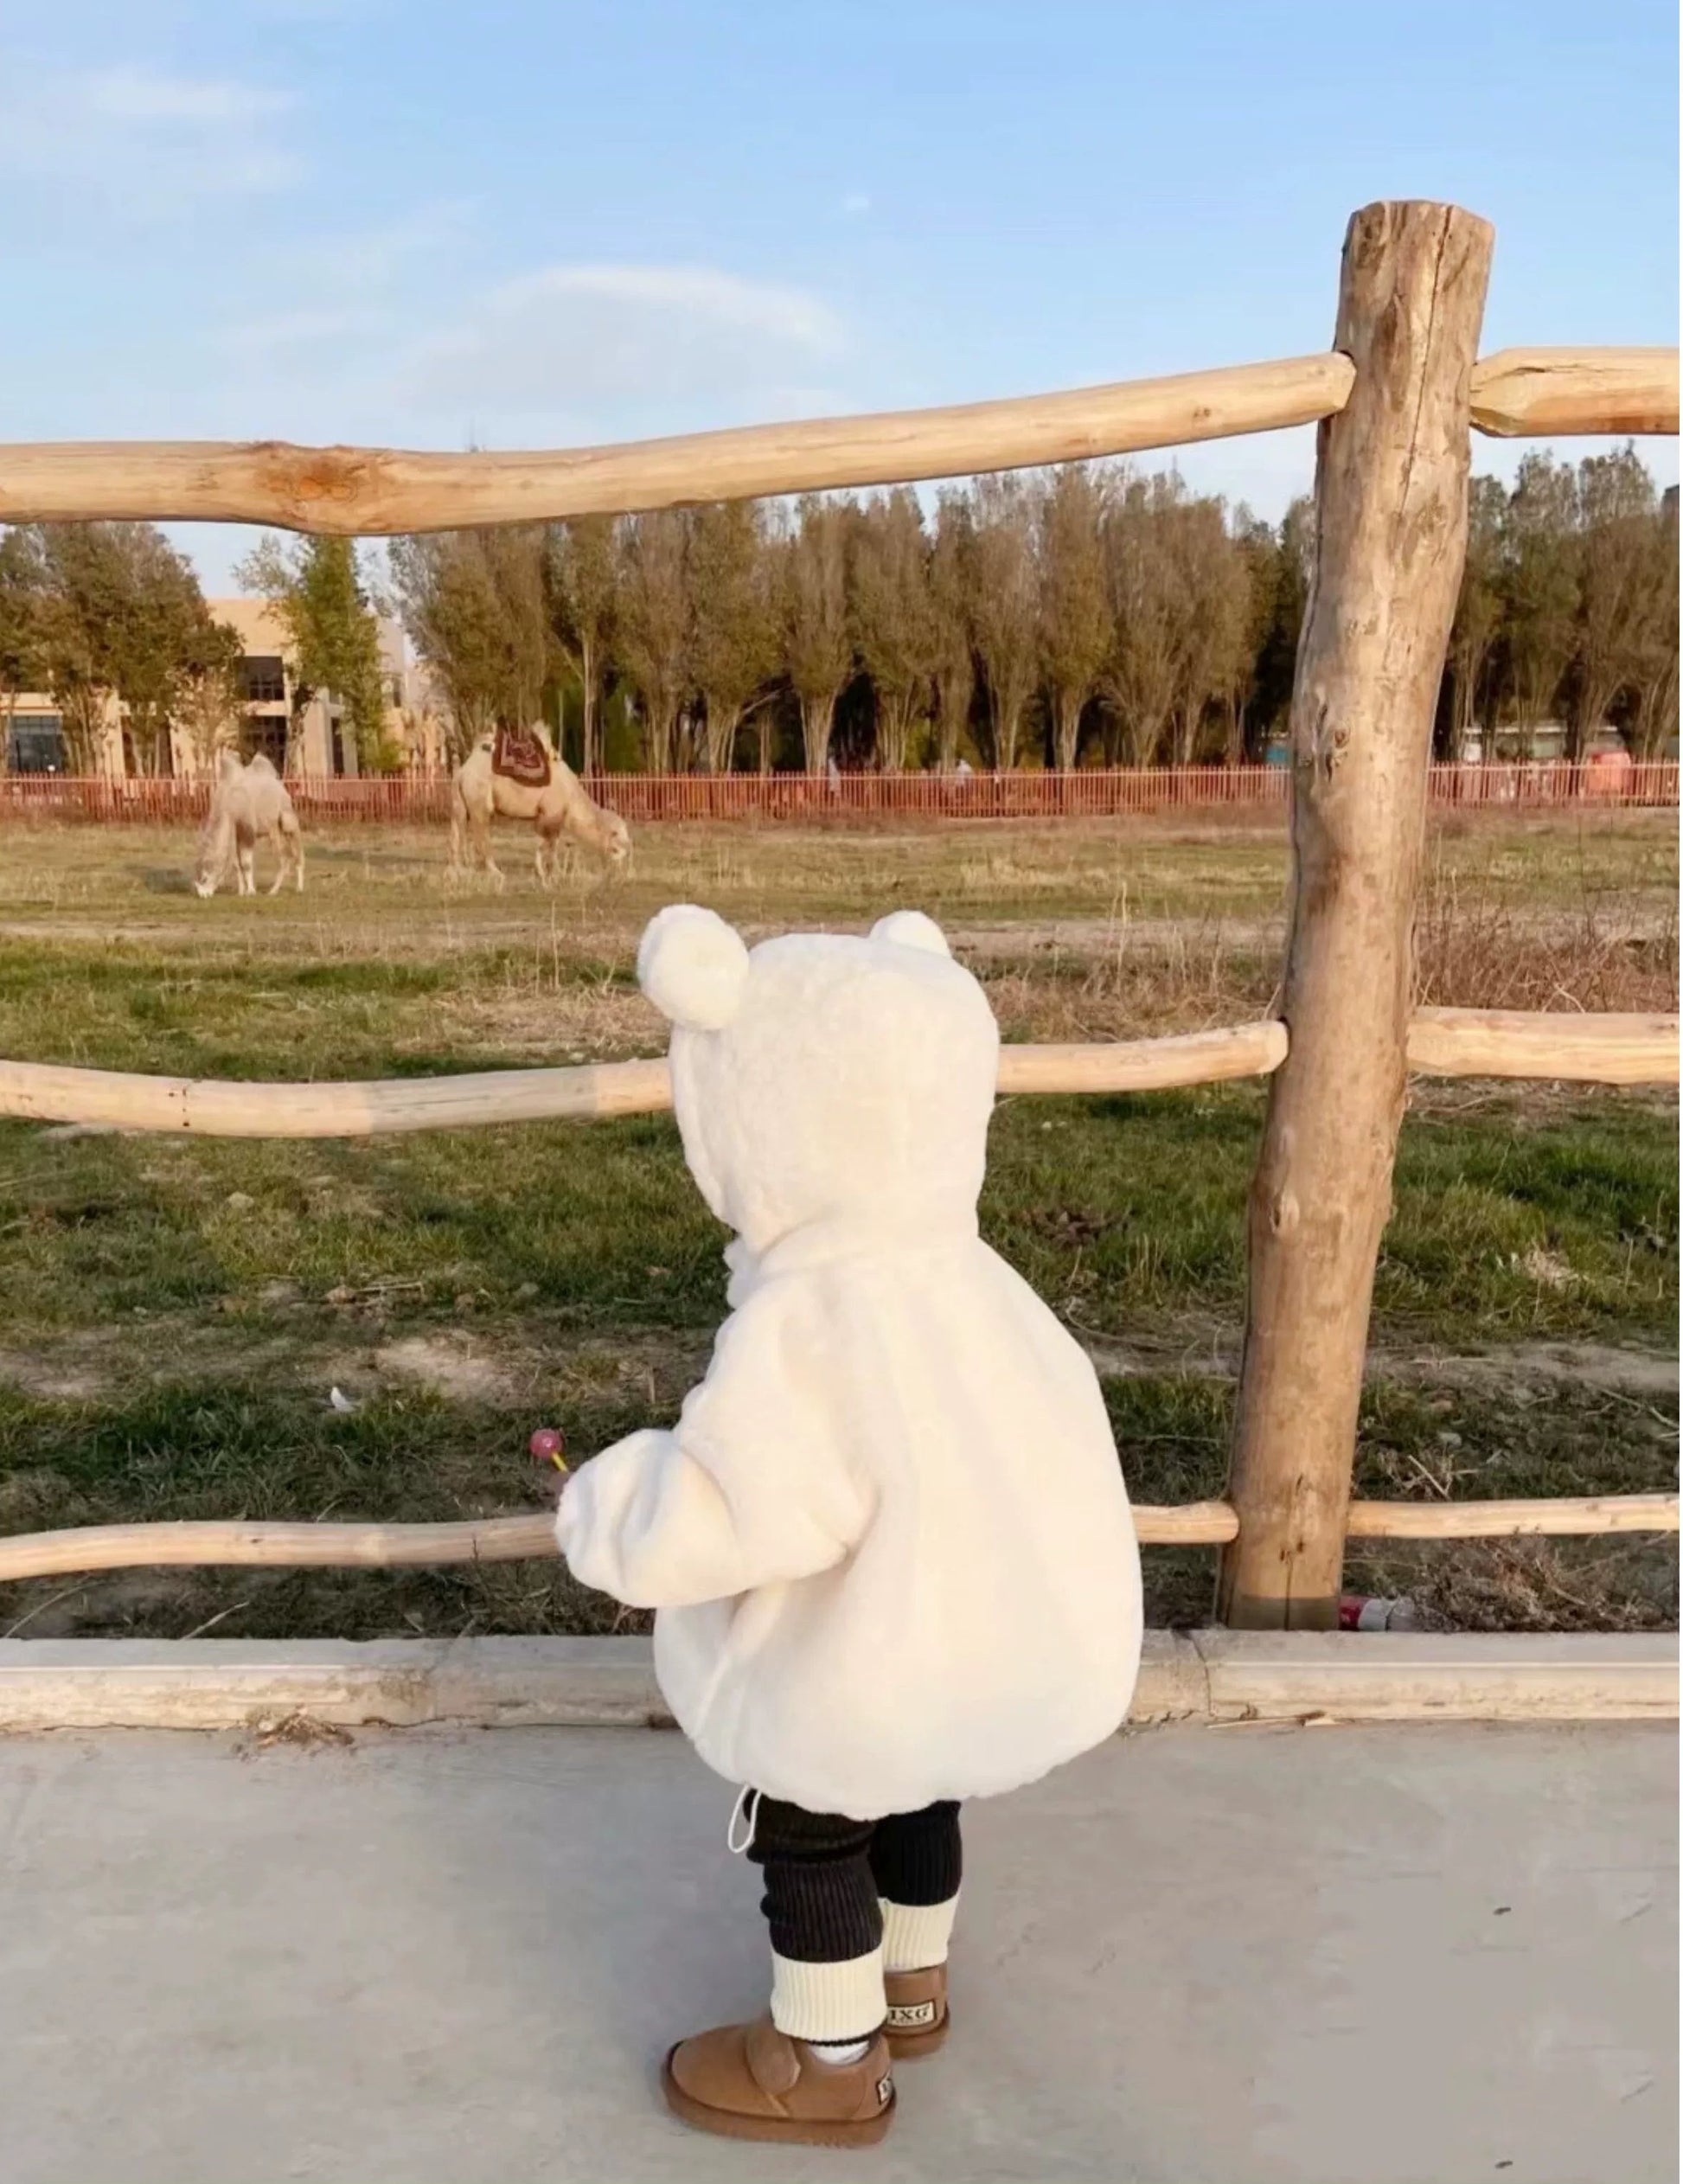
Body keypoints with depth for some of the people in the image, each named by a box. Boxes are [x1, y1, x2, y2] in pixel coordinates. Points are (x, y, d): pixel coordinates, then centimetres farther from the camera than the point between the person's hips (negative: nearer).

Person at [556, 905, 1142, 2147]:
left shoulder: (800, 1324, -33)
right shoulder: (972, 1280, -8)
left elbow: (716, 1516, -34)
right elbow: (1056, 1424, 5)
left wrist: (609, 1508, -14)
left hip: (857, 1674, -8)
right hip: (995, 1633, 8)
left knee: (809, 1846, 17)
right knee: (912, 1810, 30)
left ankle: (830, 2062, 36)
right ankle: (911, 1987, 53)